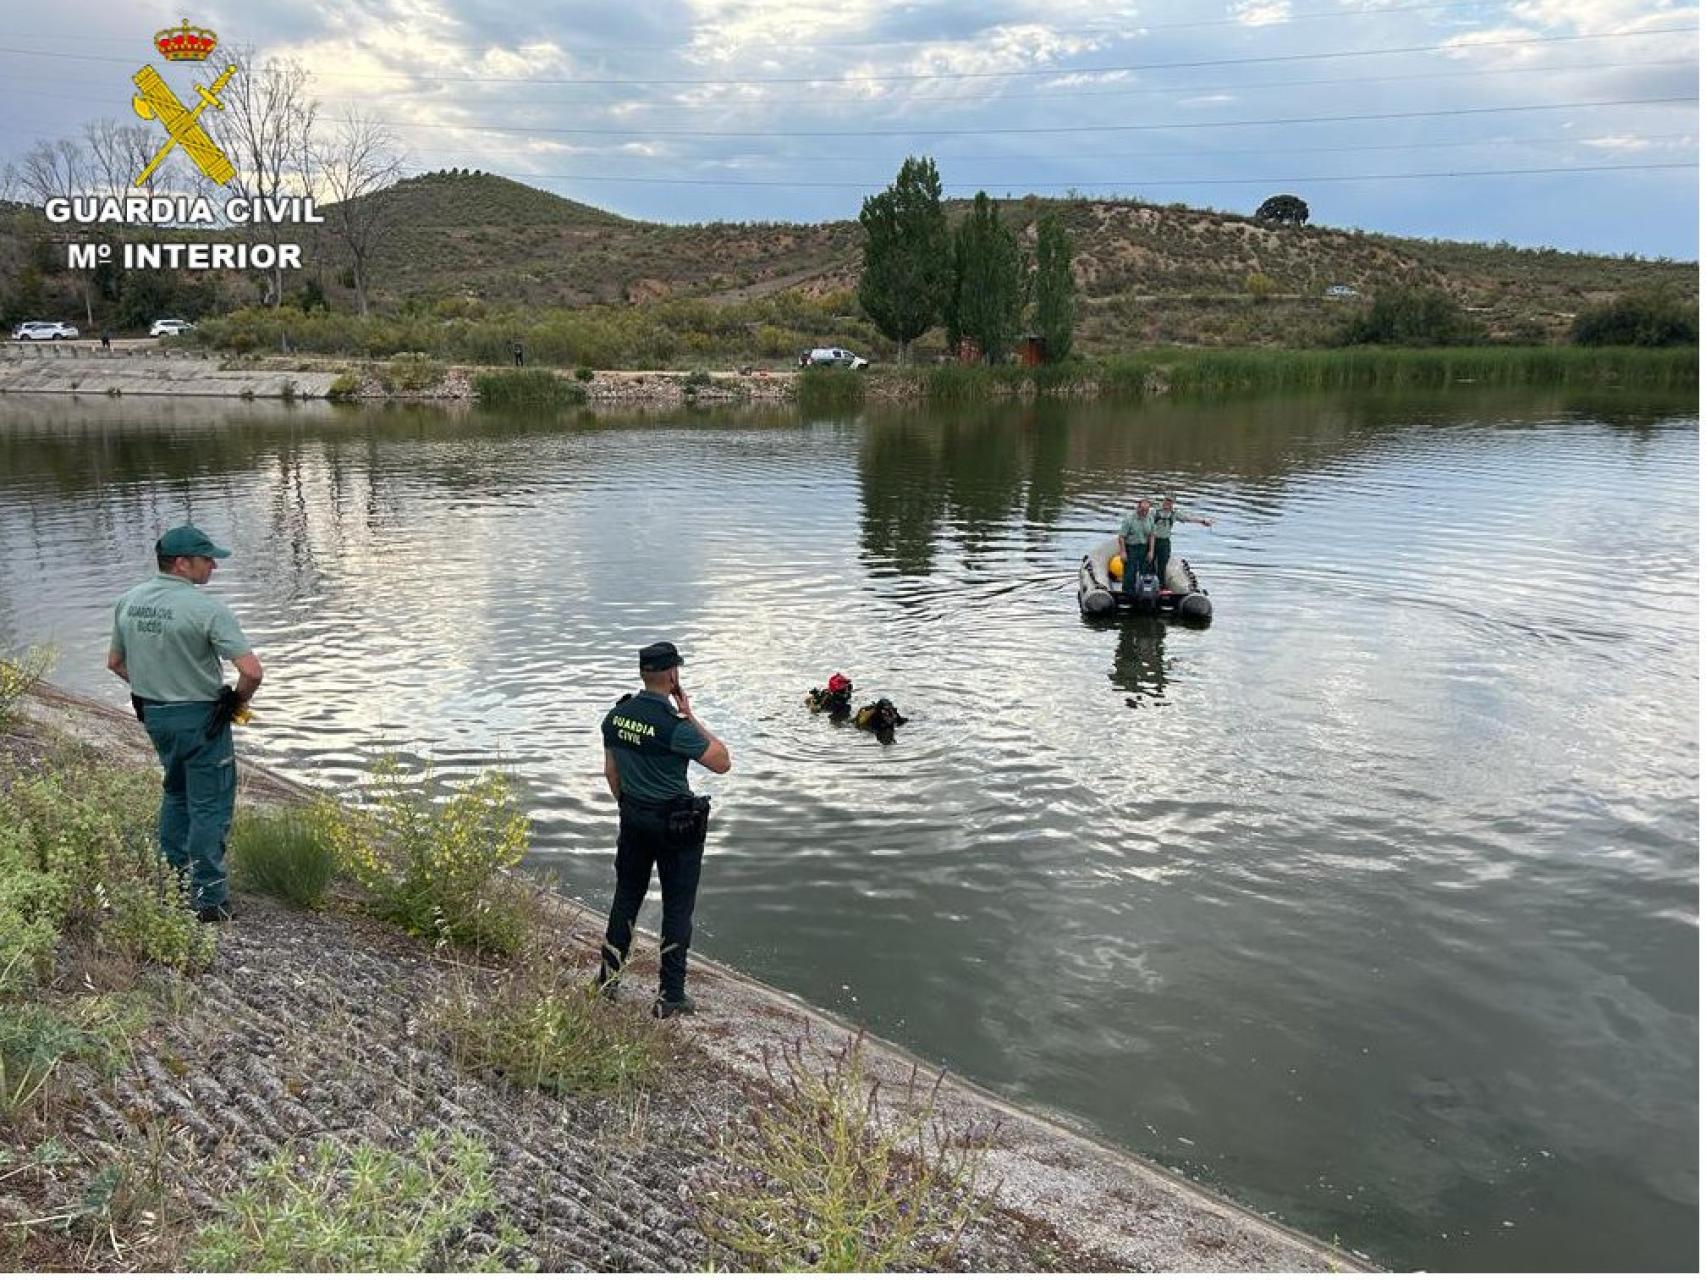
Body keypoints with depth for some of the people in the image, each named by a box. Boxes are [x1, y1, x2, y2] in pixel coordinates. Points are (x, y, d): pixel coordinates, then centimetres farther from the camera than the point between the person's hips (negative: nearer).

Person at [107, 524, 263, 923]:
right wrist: (239, 699, -7)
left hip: (153, 714, 7)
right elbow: (251, 670, -26)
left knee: (176, 793, 27)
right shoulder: (206, 608, -21)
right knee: (209, 807, 3)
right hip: (201, 717, -7)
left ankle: (171, 876, 37)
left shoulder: (127, 602, 1)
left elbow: (115, 662, 13)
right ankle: (208, 899, 9)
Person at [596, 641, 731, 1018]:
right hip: (676, 824, -6)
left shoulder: (616, 715, -2)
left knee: (626, 896, 20)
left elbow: (611, 771, 9)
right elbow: (721, 762, -15)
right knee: (677, 908, 6)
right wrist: (691, 716, -11)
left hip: (633, 817, 6)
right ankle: (669, 997, 12)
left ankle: (607, 978, 30)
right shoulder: (673, 725, -23)